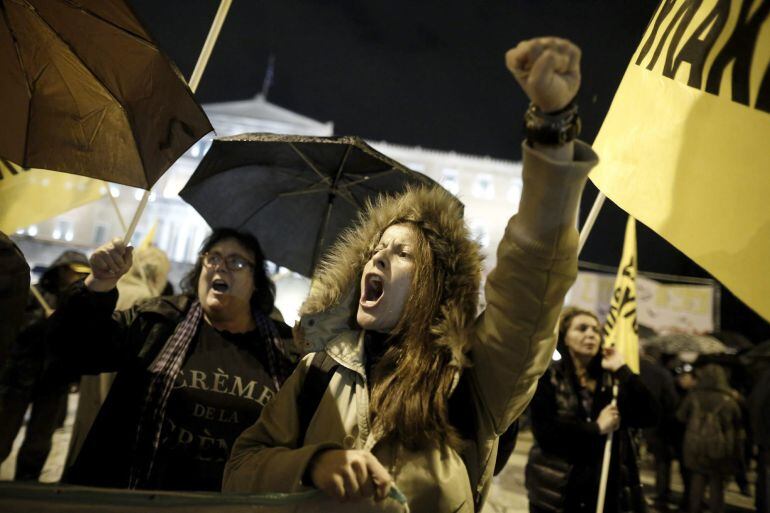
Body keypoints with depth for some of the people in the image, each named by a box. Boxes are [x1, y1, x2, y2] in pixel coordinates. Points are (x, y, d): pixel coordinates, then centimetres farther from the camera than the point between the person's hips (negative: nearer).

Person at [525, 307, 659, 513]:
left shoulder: (612, 379, 6)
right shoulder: (547, 376, -5)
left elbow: (650, 417, -6)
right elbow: (545, 430, -16)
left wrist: (623, 371, -9)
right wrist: (596, 428, -10)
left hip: (605, 490, 3)